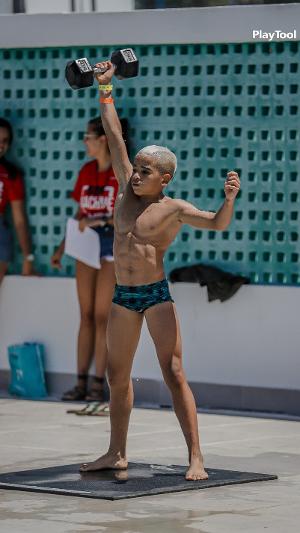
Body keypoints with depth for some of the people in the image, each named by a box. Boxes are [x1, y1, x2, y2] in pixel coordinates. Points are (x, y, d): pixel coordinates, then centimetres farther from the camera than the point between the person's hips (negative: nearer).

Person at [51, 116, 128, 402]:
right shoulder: (86, 171, 11)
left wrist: (100, 221, -22)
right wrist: (62, 247, 15)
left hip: (113, 243, -6)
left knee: (102, 316, -5)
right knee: (86, 316, 5)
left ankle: (98, 383, -2)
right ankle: (81, 382, 7)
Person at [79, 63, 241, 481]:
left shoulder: (173, 208, -8)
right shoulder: (128, 188, 7)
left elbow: (217, 223, -18)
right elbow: (115, 138, 11)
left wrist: (229, 199, -38)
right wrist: (106, 90, 11)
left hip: (157, 295, -6)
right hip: (123, 296, 6)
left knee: (174, 374, -11)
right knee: (117, 376, 12)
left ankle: (196, 458, -14)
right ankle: (117, 453, 23)